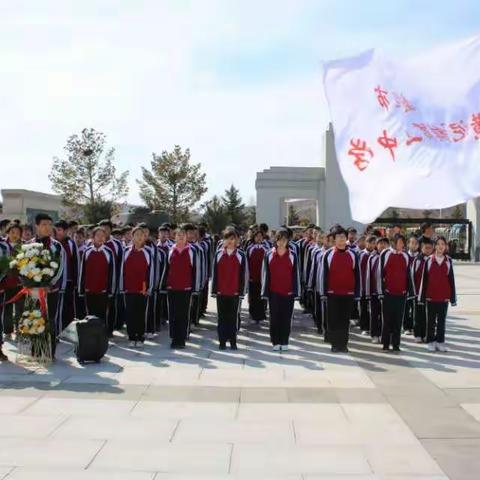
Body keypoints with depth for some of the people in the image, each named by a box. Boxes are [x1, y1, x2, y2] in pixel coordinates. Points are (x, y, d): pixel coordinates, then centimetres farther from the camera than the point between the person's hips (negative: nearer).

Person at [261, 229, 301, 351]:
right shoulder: (269, 255, 3)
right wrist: (265, 292, 1)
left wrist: (296, 292, 0)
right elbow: (265, 274, 4)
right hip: (274, 292, 0)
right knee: (274, 317, 3)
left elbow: (296, 275, 4)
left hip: (288, 292, 0)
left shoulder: (292, 256, 3)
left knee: (286, 318, 4)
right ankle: (275, 342, 12)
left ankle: (284, 342, 13)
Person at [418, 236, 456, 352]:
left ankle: (440, 342, 15)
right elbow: (424, 278, 1)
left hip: (444, 297, 1)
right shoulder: (429, 260, 0)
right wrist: (422, 297, -1)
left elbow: (451, 279, 5)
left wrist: (453, 298, 2)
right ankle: (430, 342, 14)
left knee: (442, 320, 7)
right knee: (431, 320, 6)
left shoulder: (448, 261, 3)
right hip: (431, 296, -1)